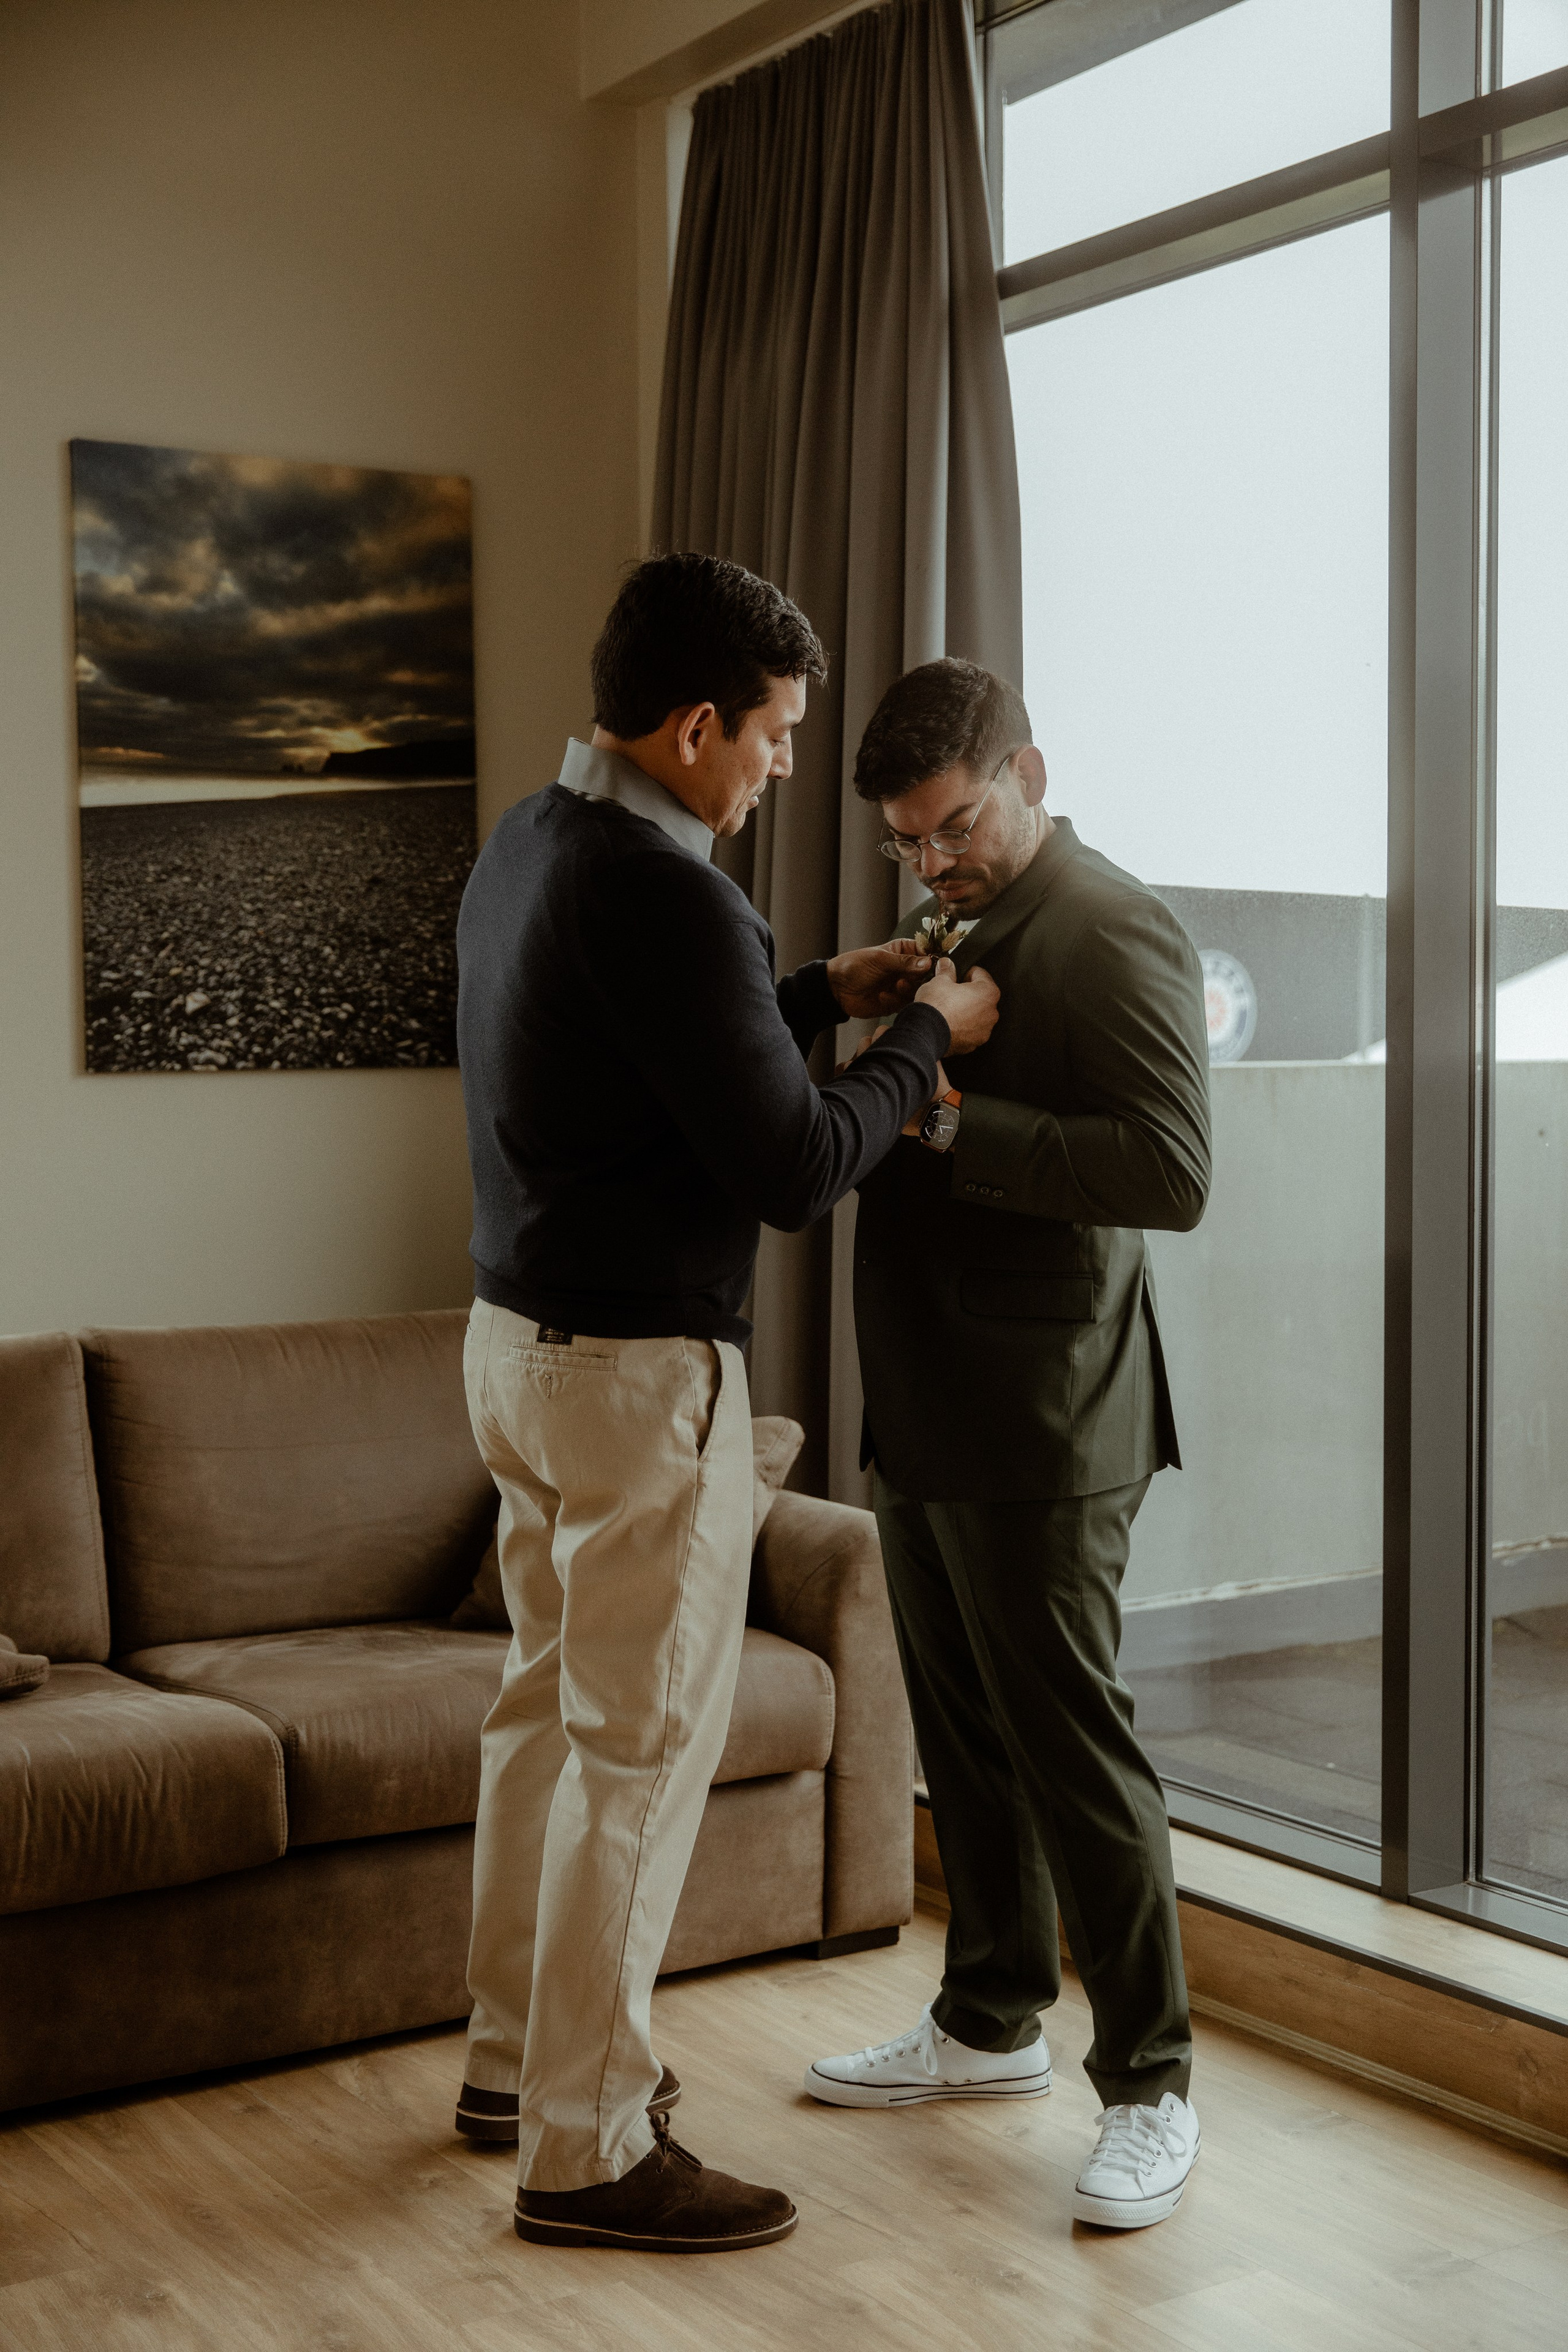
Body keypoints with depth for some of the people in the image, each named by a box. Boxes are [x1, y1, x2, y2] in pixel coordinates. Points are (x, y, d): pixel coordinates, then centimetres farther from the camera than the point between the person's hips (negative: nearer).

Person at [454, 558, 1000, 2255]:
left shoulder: (526, 841, 8)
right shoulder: (659, 895, -23)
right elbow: (794, 1172, -21)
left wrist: (818, 996, 14)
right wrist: (926, 1039, -7)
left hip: (517, 1337, 10)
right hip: (637, 1369, -10)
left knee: (549, 1704, 19)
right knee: (643, 1747, 0)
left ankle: (515, 2056, 33)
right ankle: (586, 2148, 11)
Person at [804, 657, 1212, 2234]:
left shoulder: (1113, 935, -12)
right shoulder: (959, 933, 16)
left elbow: (1172, 1173, -24)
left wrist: (949, 1118, -24)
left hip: (1040, 1430, -9)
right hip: (925, 1418, 9)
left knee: (1070, 1745, -2)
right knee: (961, 1737, 17)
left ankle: (1148, 2086, 12)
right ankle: (989, 2025, 33)